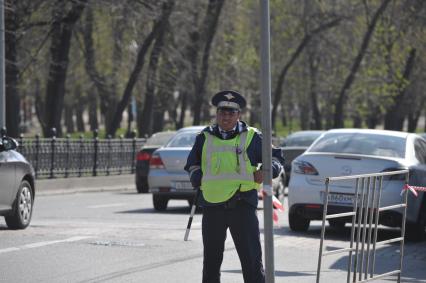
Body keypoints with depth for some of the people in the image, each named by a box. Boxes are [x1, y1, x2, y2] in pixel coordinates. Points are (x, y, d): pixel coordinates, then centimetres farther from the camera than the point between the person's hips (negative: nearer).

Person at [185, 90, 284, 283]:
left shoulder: (251, 137, 6)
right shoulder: (205, 138, 12)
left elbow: (275, 157, 13)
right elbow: (192, 164, 25)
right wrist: (197, 177, 5)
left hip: (242, 204, -3)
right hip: (212, 205, 3)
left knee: (251, 257, -6)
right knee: (211, 258, 11)